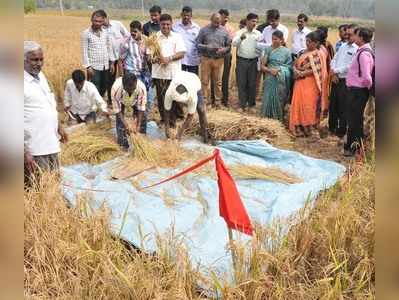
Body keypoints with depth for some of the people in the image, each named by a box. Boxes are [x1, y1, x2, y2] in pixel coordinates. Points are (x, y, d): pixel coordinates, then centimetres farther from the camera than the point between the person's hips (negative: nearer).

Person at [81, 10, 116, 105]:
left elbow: (109, 48, 15)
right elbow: (84, 51, -6)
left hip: (105, 66, 5)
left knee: (104, 88, 11)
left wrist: (112, 62, 11)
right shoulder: (86, 33, -5)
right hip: (94, 67, -5)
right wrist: (88, 66, -11)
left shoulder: (105, 32, 8)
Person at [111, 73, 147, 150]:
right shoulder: (116, 88, -44)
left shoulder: (142, 87, -42)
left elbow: (141, 108, -29)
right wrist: (126, 125, -37)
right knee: (120, 121, -11)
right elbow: (117, 109, -32)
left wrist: (138, 125, -33)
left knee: (142, 118, -9)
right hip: (121, 101, -1)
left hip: (135, 101, 1)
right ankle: (123, 143, 4)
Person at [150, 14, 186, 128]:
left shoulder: (177, 37, 5)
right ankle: (163, 119, 17)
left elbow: (181, 53, -3)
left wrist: (168, 58, -16)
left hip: (174, 73, -1)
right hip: (159, 73, 1)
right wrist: (154, 59, -19)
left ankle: (172, 120, 14)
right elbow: (149, 53, 3)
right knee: (161, 97, 4)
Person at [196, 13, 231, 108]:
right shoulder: (204, 30, 3)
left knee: (218, 82, 6)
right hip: (206, 59, -1)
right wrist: (207, 47, -16)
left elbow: (229, 45, 9)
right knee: (205, 81, 0)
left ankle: (217, 100, 16)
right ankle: (205, 100, 9)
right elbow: (198, 44, 1)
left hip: (219, 59, 1)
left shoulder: (224, 31, 6)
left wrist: (223, 50, -12)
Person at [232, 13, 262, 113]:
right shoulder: (240, 32, 1)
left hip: (253, 61, 1)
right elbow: (234, 43, -15)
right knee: (241, 83, 3)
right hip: (241, 61, -1)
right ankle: (242, 105, 12)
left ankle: (251, 105, 17)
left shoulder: (258, 34, 5)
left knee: (252, 84, 6)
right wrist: (240, 38, -34)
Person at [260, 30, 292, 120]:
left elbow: (290, 67, 5)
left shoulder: (286, 51, 4)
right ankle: (269, 115, 13)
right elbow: (262, 66, 2)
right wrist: (270, 70, -16)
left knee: (279, 99, 0)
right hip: (270, 78, 1)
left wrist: (279, 70, -10)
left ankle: (279, 116, 15)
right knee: (269, 98, -1)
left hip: (282, 80, -1)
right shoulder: (268, 49, 5)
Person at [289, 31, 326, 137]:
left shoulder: (317, 54, -8)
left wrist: (302, 73, -17)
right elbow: (296, 64, 13)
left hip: (310, 84, -7)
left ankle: (307, 127, 8)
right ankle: (299, 126, 14)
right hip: (300, 83, 7)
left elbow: (316, 71, -18)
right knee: (298, 103, 6)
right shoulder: (305, 52, 13)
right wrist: (296, 71, -8)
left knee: (307, 104, -3)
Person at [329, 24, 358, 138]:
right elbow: (334, 60, 10)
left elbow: (350, 66, -19)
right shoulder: (343, 46, 13)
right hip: (336, 79, 7)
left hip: (346, 81, -7)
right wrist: (333, 74, -5)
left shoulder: (357, 49, -12)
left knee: (343, 107, 1)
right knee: (333, 104, 15)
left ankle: (341, 131, 12)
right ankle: (332, 127, 30)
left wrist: (336, 71, -11)